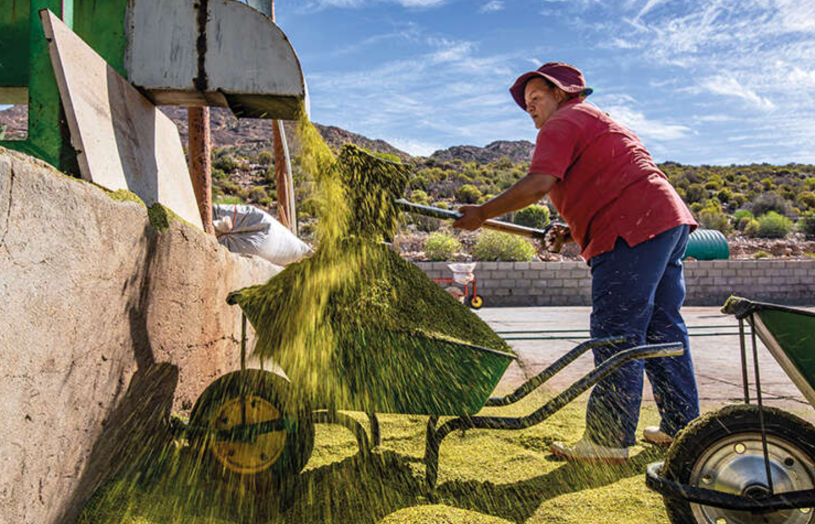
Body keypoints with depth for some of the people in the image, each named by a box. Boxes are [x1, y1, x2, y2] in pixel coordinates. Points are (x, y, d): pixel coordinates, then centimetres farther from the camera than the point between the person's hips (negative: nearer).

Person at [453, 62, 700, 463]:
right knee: (661, 328, 14)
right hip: (670, 219, 10)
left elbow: (537, 185, -16)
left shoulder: (563, 124, 0)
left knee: (617, 335, -9)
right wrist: (574, 231, 16)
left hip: (634, 232, -10)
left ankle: (609, 440, -5)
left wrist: (482, 214, -8)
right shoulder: (599, 122, 31)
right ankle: (681, 426, 22)